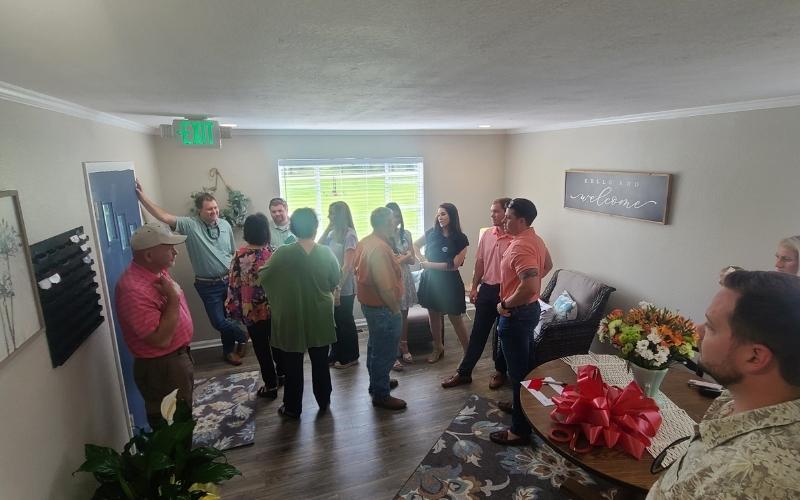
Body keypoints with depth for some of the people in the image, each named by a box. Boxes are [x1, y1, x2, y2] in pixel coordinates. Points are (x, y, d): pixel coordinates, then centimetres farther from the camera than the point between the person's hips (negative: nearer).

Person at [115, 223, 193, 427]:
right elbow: (161, 339, -30)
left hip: (178, 357, 9)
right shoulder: (134, 290, -28)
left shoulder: (157, 271, 1)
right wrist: (173, 298, -27)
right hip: (161, 368, -9)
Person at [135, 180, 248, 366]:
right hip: (208, 285, -3)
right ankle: (243, 337, 26)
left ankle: (229, 350, 35)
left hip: (229, 281, 3)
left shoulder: (225, 225, 1)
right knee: (219, 321, -1)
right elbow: (164, 216, -19)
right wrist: (142, 196, -25)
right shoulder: (190, 225, -10)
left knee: (230, 317, 13)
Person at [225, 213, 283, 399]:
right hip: (275, 308, 2)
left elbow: (233, 284, -7)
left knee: (261, 348, 11)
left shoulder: (239, 255, -13)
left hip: (252, 311, -2)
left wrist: (234, 308, 5)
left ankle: (271, 386, 21)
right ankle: (281, 373, 39)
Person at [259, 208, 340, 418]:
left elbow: (263, 277, -2)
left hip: (291, 319, -2)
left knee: (293, 365, 13)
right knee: (320, 363, 17)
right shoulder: (326, 253, -10)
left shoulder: (283, 253, -15)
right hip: (320, 318, 2)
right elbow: (335, 281, 2)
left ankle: (293, 408, 27)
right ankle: (324, 402, 31)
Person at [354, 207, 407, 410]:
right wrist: (395, 308, -17)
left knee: (375, 346, 24)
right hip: (383, 307, -10)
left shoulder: (365, 242, 5)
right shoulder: (380, 248, -27)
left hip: (369, 303, 10)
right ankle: (381, 395, 17)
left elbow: (360, 271, 13)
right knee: (385, 352, 4)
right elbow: (385, 287, -28)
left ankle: (377, 383, 41)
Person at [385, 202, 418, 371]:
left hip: (405, 278, 5)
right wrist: (405, 257, -15)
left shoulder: (406, 234, 4)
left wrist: (399, 258, -13)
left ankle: (404, 348, 31)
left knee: (404, 315, 15)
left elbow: (413, 260, 7)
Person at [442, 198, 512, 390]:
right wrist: (474, 287, 9)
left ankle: (500, 371, 31)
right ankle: (464, 372, 20)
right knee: (478, 333, 12)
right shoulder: (486, 234, 5)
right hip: (486, 289, 5)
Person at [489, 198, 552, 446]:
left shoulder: (520, 247, -26)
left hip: (517, 314, -10)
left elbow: (530, 287, -36)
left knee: (518, 371, 0)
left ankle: (520, 430, 12)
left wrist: (505, 304, -22)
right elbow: (548, 265, 25)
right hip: (530, 309, 10)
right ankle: (521, 405, 43)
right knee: (523, 365, 24)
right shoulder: (534, 239, 7)